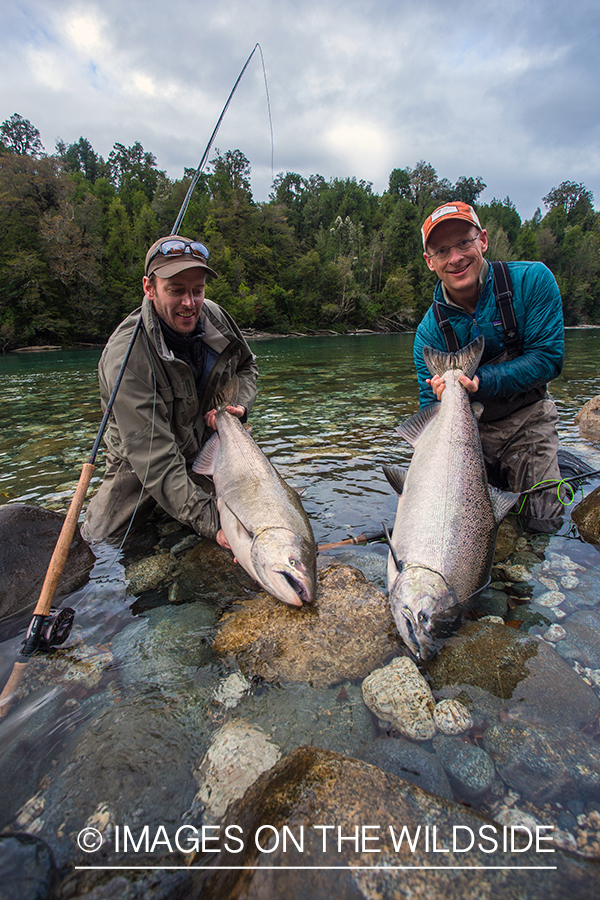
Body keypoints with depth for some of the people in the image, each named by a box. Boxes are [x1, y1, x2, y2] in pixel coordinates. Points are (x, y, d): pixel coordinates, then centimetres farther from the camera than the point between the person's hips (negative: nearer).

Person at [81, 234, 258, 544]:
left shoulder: (215, 317, -13)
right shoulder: (125, 356, -33)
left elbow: (246, 365, 9)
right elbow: (156, 461, -37)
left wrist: (240, 403, -14)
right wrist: (211, 524, -42)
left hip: (207, 446, 4)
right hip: (141, 465, -4)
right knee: (98, 537, -7)